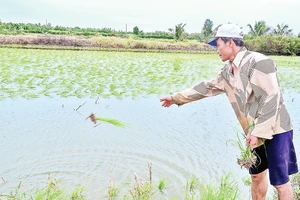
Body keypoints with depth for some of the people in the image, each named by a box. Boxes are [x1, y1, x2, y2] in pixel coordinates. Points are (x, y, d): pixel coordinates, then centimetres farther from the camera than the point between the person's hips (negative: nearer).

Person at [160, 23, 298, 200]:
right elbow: (207, 87, 17)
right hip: (256, 132, 8)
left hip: (275, 131, -8)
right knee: (257, 175, 18)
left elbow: (271, 99, -23)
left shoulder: (258, 62, -19)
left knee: (280, 181, 0)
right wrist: (176, 98, 21)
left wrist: (257, 132, -24)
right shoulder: (228, 71, 8)